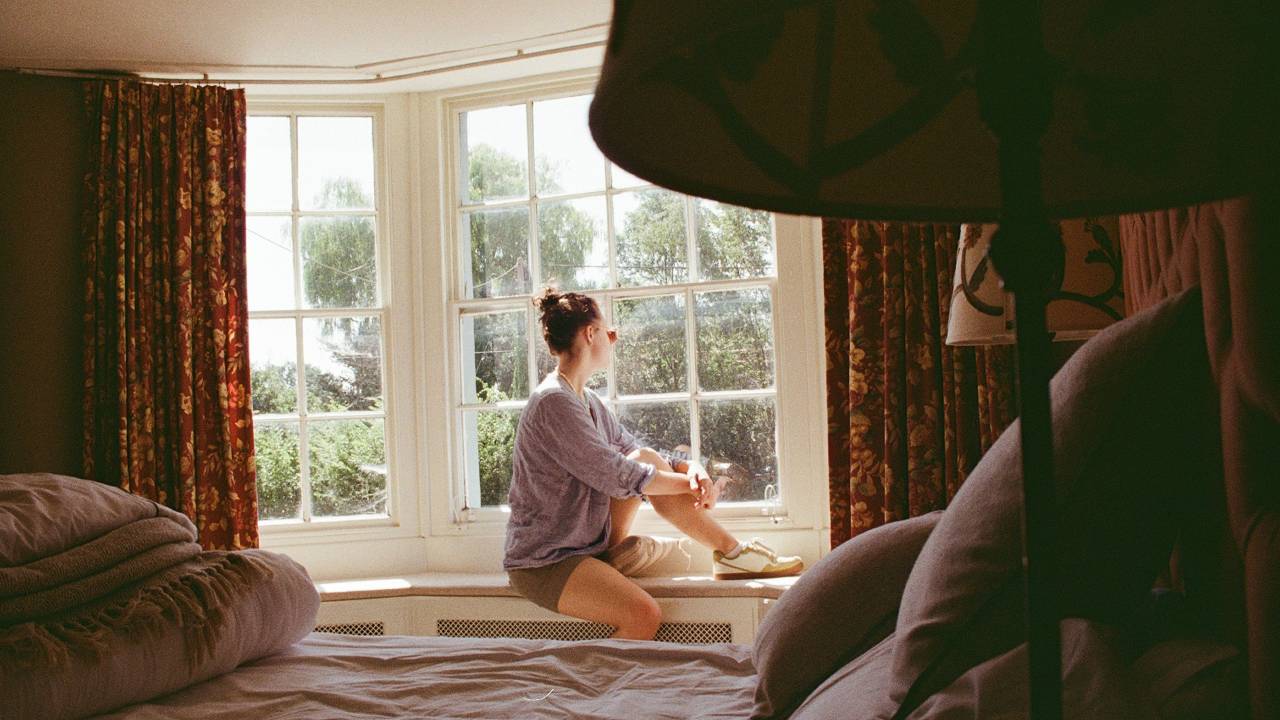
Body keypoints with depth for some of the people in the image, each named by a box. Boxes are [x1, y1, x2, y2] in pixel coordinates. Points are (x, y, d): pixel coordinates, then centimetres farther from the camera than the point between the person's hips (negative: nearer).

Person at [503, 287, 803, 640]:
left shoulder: (586, 400, 12)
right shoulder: (554, 402, -20)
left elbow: (636, 453, 12)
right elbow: (615, 476, -21)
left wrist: (691, 468, -8)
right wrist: (690, 484, -12)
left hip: (585, 541, 9)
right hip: (543, 563, -9)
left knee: (648, 459, -2)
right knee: (644, 615, -28)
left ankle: (732, 552, 2)